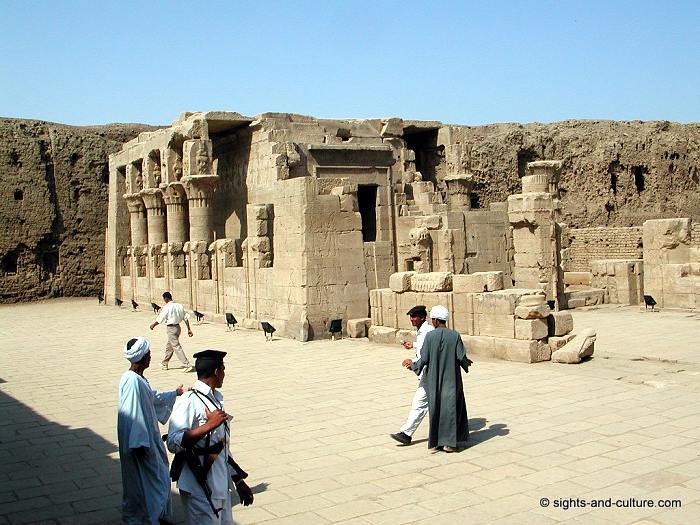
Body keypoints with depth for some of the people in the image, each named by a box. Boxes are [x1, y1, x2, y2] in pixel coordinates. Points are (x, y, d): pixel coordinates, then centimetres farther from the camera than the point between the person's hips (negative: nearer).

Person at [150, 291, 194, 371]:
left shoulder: (167, 307, -15)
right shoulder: (179, 306, 5)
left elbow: (159, 319, -10)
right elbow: (186, 318, 4)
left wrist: (153, 325, 8)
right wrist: (189, 329, 7)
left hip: (171, 328, -8)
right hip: (178, 327, 8)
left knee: (177, 347, -7)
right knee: (169, 346, 22)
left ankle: (188, 366, -13)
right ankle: (164, 364, 36)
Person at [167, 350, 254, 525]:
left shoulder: (216, 399, 12)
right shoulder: (190, 402, -15)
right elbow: (173, 442, -25)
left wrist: (239, 481, 20)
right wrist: (208, 426, -29)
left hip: (221, 484, 8)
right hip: (200, 486, -8)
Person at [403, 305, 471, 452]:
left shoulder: (429, 336, -10)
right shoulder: (455, 335, -9)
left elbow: (424, 359, -10)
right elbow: (461, 357, -9)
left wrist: (411, 364, 8)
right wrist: (466, 363, 14)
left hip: (434, 380, 0)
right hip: (451, 379, 0)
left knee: (436, 408, 12)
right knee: (451, 407, 7)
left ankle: (437, 441, 17)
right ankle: (449, 442, 3)